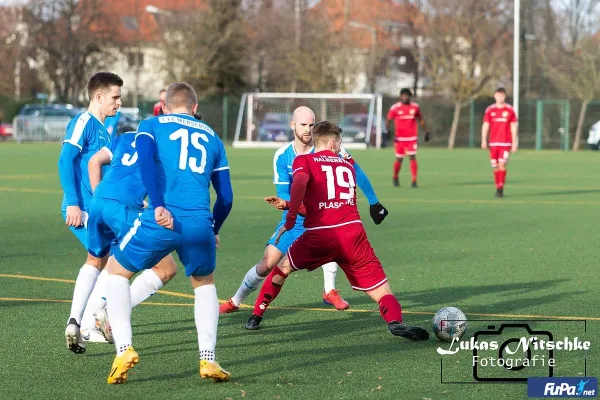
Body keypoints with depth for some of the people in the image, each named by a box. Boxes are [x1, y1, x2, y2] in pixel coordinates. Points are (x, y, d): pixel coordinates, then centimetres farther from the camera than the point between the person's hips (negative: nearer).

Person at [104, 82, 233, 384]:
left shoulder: (151, 126, 17)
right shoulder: (211, 138, 25)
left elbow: (146, 159, -6)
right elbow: (226, 197, 22)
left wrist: (158, 206, -14)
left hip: (160, 220, -2)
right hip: (200, 224, 2)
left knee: (117, 272, 22)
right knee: (204, 283, 30)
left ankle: (124, 349, 7)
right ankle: (208, 359, 13)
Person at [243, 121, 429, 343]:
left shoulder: (303, 161, 13)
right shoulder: (348, 165, 26)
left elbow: (300, 182, -13)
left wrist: (290, 220, -9)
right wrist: (288, 205, 35)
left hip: (319, 234, -1)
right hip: (352, 231, 1)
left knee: (282, 269, 27)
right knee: (381, 290, 1)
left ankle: (256, 316, 32)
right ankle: (395, 321, -29)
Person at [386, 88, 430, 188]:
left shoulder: (415, 107, 5)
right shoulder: (395, 108, -3)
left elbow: (421, 120, 17)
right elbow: (388, 120, 0)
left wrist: (426, 132, 15)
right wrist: (388, 131, -16)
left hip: (412, 138, 1)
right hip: (400, 138, -1)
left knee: (413, 157, -11)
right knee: (399, 159, 6)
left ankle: (414, 181, -10)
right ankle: (395, 178, 32)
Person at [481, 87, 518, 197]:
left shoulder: (510, 110, 3)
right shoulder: (489, 110, 6)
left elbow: (513, 127, 5)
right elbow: (485, 126, 4)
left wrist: (514, 143, 1)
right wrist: (484, 140, -7)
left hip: (505, 143, -2)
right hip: (493, 143, 2)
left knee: (502, 165, -14)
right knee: (495, 167, 4)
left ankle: (501, 188, -13)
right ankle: (497, 188, 13)